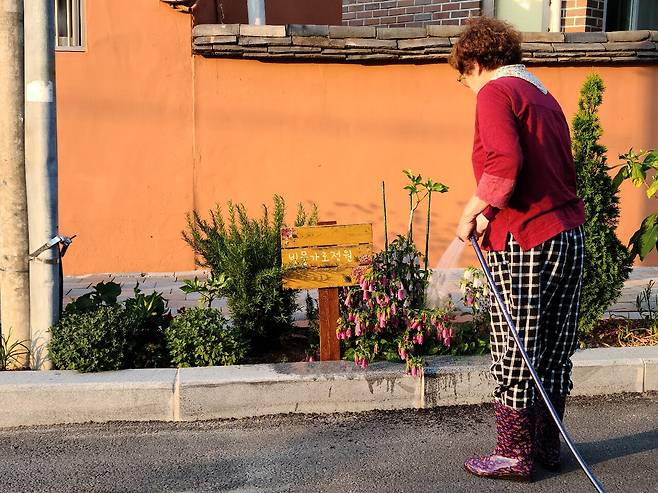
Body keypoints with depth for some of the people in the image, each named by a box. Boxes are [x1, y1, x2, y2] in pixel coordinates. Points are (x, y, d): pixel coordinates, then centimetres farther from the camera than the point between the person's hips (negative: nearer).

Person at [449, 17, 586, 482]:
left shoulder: (496, 93, -7)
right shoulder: (544, 95, 20)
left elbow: (504, 164, -22)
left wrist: (471, 211, -8)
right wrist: (493, 213, 16)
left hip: (526, 243, -8)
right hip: (570, 235, 9)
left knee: (515, 356, 3)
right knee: (555, 351, 15)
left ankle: (515, 455, 13)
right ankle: (548, 446, 26)